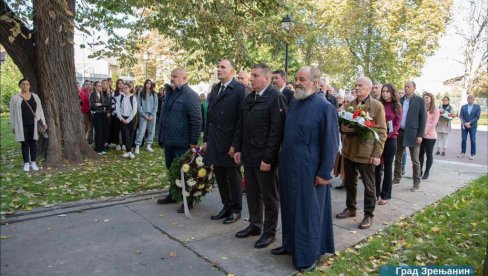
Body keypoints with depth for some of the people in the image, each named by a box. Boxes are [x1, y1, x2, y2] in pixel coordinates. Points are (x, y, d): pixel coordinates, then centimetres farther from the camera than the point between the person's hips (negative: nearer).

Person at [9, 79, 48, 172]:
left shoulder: (35, 96, 8)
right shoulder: (15, 98, 0)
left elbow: (40, 110, 11)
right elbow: (12, 113, 2)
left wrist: (43, 122, 5)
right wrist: (13, 126, -1)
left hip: (33, 124, 2)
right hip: (22, 125, -2)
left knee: (33, 143, 6)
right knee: (24, 144, 5)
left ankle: (33, 162, 14)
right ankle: (26, 163, 13)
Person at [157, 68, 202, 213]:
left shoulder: (190, 95, -14)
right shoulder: (169, 93, 12)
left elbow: (197, 120, -18)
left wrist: (194, 142, -19)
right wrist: (162, 136, 18)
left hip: (182, 143, -8)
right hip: (168, 141, 8)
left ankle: (188, 200, 17)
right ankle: (173, 195, 36)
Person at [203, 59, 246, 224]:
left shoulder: (239, 90, -10)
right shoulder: (215, 89, 12)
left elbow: (240, 119, -14)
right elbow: (210, 115, 14)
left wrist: (235, 144, -16)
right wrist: (206, 139, 11)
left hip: (230, 143, -6)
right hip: (215, 142, 7)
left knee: (233, 177, 7)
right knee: (220, 176, 13)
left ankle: (236, 210, 23)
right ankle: (226, 206, 29)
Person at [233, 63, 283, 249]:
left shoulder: (275, 98, -13)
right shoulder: (248, 98, 11)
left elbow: (276, 130, -17)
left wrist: (268, 157, -19)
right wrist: (239, 149, 10)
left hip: (265, 157, -7)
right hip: (248, 155, 7)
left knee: (269, 196, 8)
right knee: (252, 193, 17)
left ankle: (269, 232, 24)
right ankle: (255, 225, 35)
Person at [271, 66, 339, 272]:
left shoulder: (325, 107, -14)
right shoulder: (294, 104, 9)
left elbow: (331, 143, -14)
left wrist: (324, 173, -15)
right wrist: (283, 161, 14)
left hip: (308, 170, -7)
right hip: (289, 166, 7)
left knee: (308, 212, 6)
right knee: (291, 208, 17)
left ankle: (309, 254, 22)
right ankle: (290, 243, 35)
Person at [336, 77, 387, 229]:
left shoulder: (377, 105, -6)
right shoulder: (350, 104, 10)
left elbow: (381, 132, -8)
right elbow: (342, 123, 15)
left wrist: (377, 154, -14)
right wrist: (342, 128, -11)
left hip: (366, 152, -5)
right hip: (349, 151, 5)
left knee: (369, 185, 7)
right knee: (349, 182, 16)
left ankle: (368, 215, 21)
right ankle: (350, 208, 33)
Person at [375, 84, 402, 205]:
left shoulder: (397, 106, 3)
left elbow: (397, 124, -3)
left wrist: (387, 135, -16)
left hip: (390, 139, -2)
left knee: (387, 167, 5)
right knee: (376, 166, 3)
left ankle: (385, 195, 12)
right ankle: (375, 193, 14)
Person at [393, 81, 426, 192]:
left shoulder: (419, 100, -3)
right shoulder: (400, 100, 9)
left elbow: (423, 118, -6)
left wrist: (420, 135, -12)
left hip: (412, 133, -4)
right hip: (399, 132, 4)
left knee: (415, 160, 2)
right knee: (398, 158, 12)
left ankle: (416, 183, 10)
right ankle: (397, 178, 25)